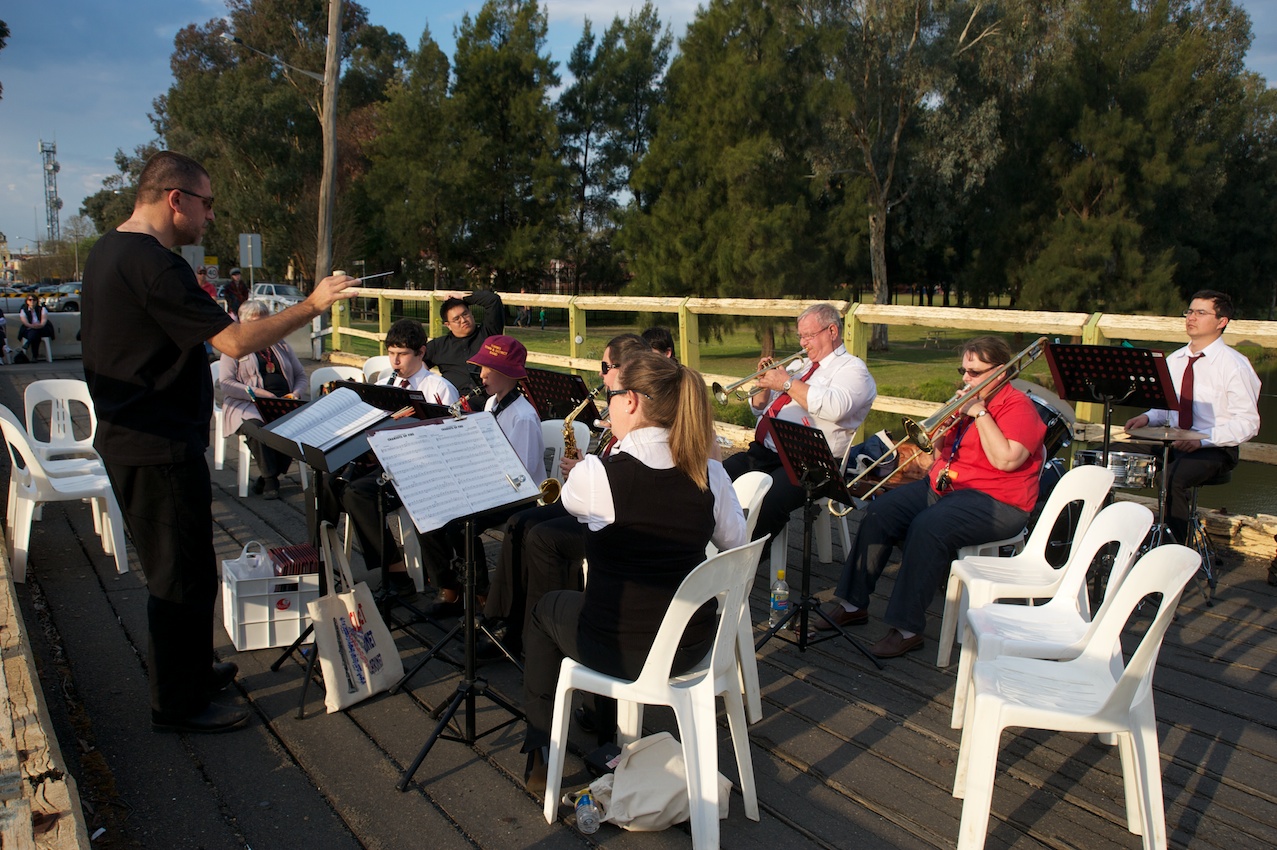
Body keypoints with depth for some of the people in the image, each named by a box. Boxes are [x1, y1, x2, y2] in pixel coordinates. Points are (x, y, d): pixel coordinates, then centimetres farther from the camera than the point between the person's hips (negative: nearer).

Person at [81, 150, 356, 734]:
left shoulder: (106, 252, 12)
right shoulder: (155, 265, -22)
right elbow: (235, 342, -27)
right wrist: (312, 305, -19)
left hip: (129, 439, 11)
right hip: (160, 450, -11)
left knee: (178, 569, 21)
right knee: (183, 577, 1)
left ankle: (191, 670, 36)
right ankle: (177, 705, 14)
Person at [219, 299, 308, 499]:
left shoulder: (281, 346, 24)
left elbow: (301, 375, 24)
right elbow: (226, 384, -2)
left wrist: (296, 394, 2)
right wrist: (256, 392, -15)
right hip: (249, 406, -3)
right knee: (256, 425, -39)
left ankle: (267, 477, -16)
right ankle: (271, 479, -20)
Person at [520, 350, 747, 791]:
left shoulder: (598, 474, -22)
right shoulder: (710, 474, -10)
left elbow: (570, 501, 3)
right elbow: (736, 543, 7)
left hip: (618, 651, -4)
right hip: (691, 646, 5)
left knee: (546, 608, 28)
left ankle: (540, 750, 32)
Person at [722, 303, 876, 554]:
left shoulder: (852, 369, 3)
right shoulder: (799, 365, 25)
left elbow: (835, 408, -20)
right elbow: (760, 409, 27)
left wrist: (787, 383, -14)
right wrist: (765, 383, 5)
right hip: (762, 452, 8)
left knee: (765, 504, -34)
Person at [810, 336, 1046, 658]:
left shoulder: (1018, 405, -7)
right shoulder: (970, 400, 16)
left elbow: (1006, 460, -22)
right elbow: (940, 454, 18)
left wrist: (979, 413, -17)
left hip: (995, 500, -8)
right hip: (943, 486, 8)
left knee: (928, 527, -32)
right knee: (879, 513, -10)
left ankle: (907, 628, -25)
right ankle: (853, 602, -5)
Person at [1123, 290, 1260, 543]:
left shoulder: (1234, 365, -7)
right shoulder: (1174, 360, 13)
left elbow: (1248, 423, -10)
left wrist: (1203, 438, -23)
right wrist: (1147, 418, -2)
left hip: (1214, 449, -6)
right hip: (1171, 440, 6)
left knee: (1174, 480, -34)